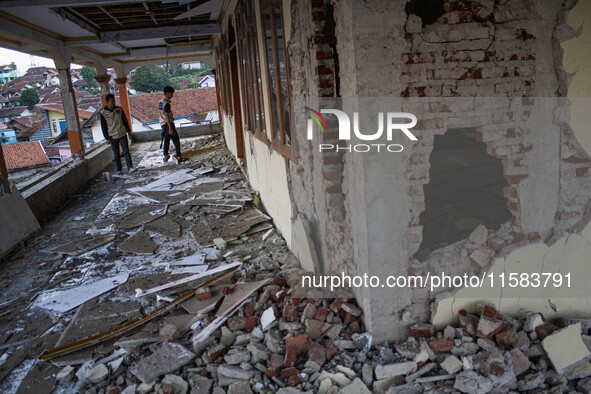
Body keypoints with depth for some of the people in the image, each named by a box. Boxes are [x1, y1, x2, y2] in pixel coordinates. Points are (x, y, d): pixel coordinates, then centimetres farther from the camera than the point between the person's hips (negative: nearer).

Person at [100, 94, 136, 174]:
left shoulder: (119, 109, 2)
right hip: (113, 137, -1)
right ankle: (119, 170, 17)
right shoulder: (103, 113, -3)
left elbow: (125, 121, 12)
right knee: (116, 154, 7)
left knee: (126, 151, -7)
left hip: (122, 134, 1)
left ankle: (130, 168, -10)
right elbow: (103, 127, 0)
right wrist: (107, 138, -2)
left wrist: (128, 130, 13)